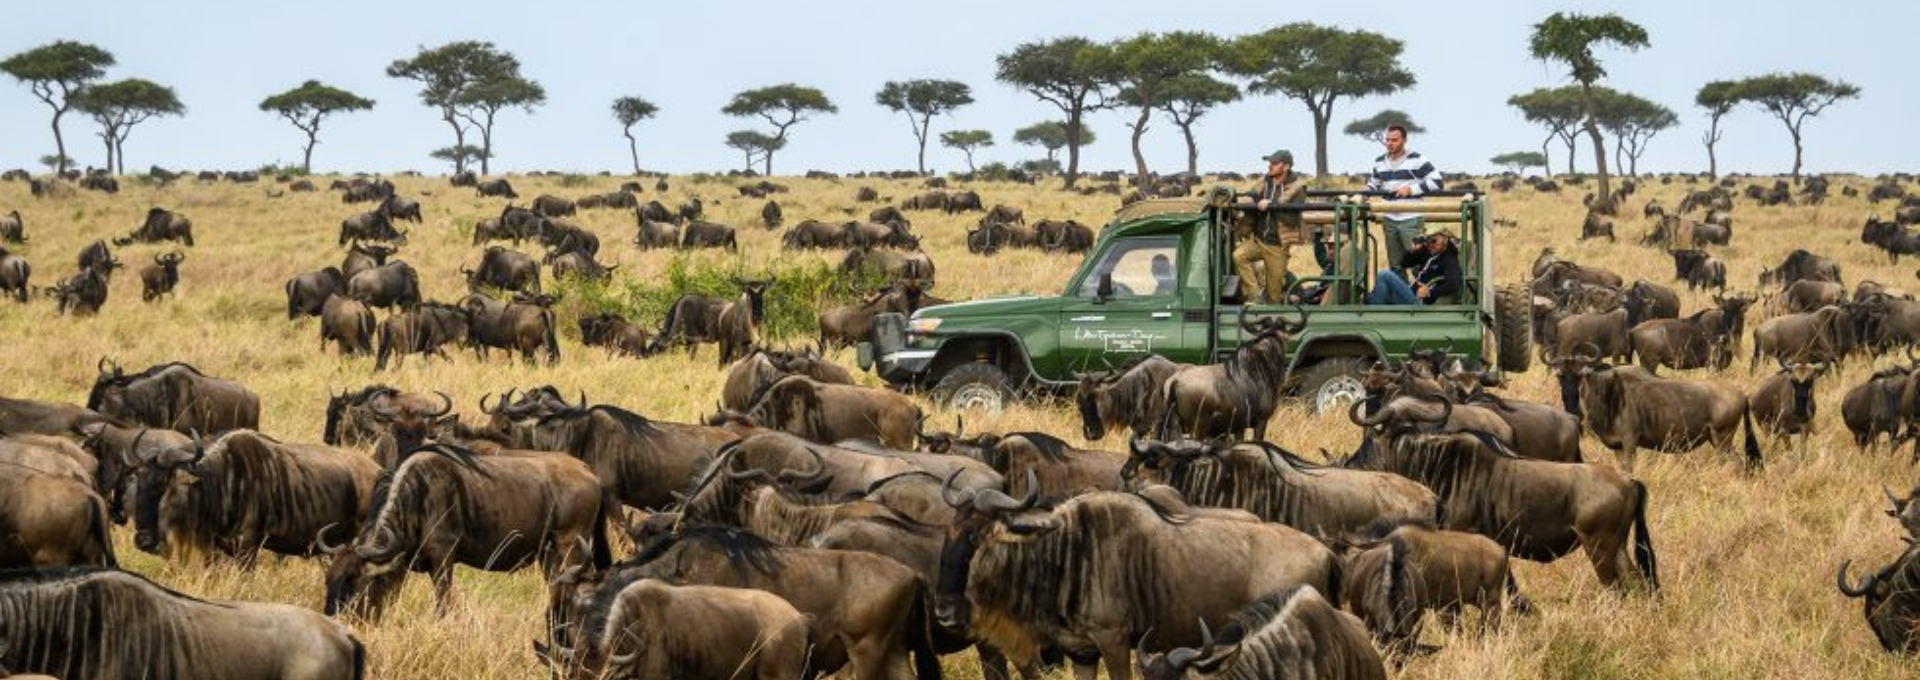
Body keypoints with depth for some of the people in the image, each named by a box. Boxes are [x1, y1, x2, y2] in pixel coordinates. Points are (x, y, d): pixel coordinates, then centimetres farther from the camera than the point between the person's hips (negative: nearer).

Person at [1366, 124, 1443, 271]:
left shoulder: (1416, 160, -5)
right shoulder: (1379, 162, 13)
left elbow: (1436, 181, -10)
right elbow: (1373, 184, 29)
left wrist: (1410, 189, -15)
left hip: (1411, 220, -6)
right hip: (1389, 221, 6)